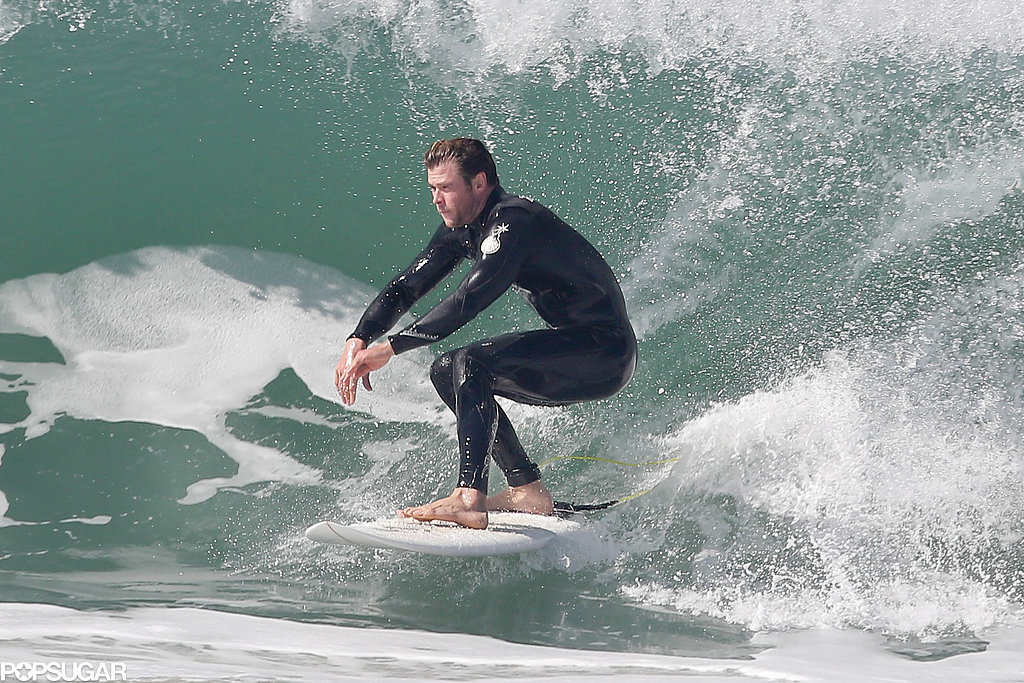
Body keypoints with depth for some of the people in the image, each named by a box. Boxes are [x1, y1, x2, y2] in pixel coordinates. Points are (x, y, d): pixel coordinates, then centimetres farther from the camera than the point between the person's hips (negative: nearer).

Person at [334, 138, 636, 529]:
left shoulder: (513, 222, -21)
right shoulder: (462, 227, 7)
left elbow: (469, 301, -32)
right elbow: (406, 288, 7)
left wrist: (389, 349, -32)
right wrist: (358, 342, -9)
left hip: (605, 354, -10)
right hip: (576, 357, 10)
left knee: (471, 364, -24)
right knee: (447, 372, 7)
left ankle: (469, 500, -31)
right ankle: (527, 490, 6)